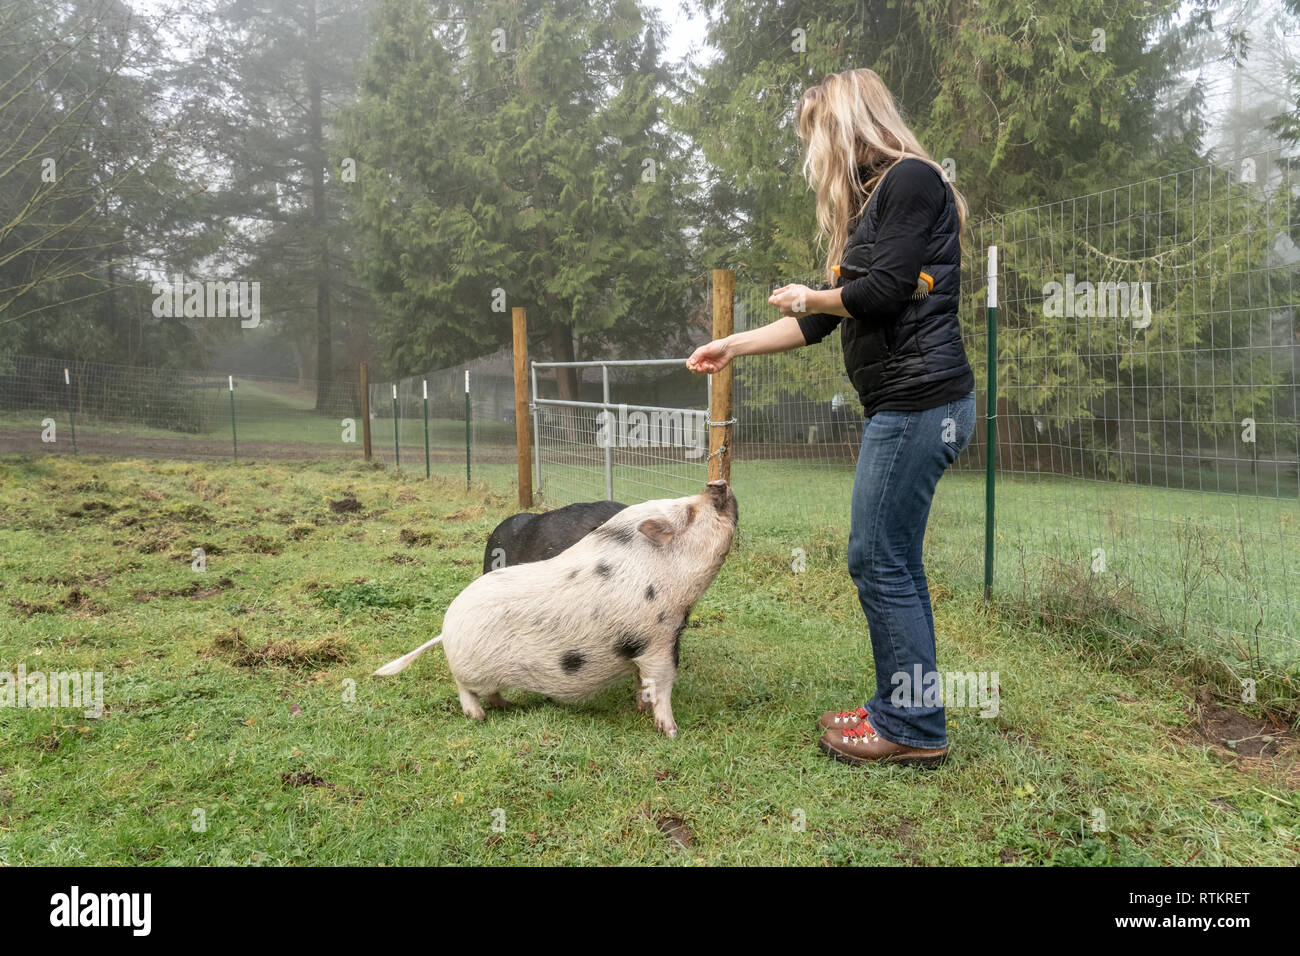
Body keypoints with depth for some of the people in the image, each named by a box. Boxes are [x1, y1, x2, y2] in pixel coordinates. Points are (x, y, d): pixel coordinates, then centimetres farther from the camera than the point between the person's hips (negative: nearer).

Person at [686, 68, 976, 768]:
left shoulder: (912, 179, -6)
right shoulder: (872, 200, 22)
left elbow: (882, 295, -17)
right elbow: (823, 321, 21)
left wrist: (808, 296, 1)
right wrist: (734, 345, 21)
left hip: (919, 400, -9)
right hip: (898, 403, 9)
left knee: (879, 561, -5)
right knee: (892, 561, 12)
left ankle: (913, 728, 7)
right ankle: (903, 709, 22)